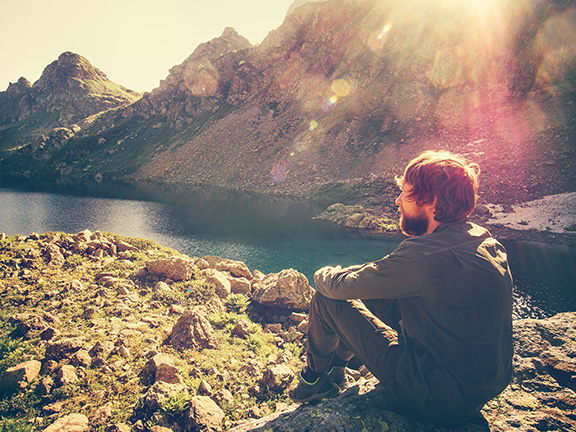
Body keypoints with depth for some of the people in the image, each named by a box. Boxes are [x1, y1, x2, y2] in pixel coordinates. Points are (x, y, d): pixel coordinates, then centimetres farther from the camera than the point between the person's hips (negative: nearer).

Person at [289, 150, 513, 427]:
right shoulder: (489, 243, 0)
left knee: (326, 300, -4)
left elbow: (340, 287, -18)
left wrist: (324, 275, 6)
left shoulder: (426, 254, -29)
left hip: (440, 402, -8)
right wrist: (345, 273, 12)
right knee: (374, 293, 15)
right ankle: (336, 364, 33)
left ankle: (314, 378, 24)